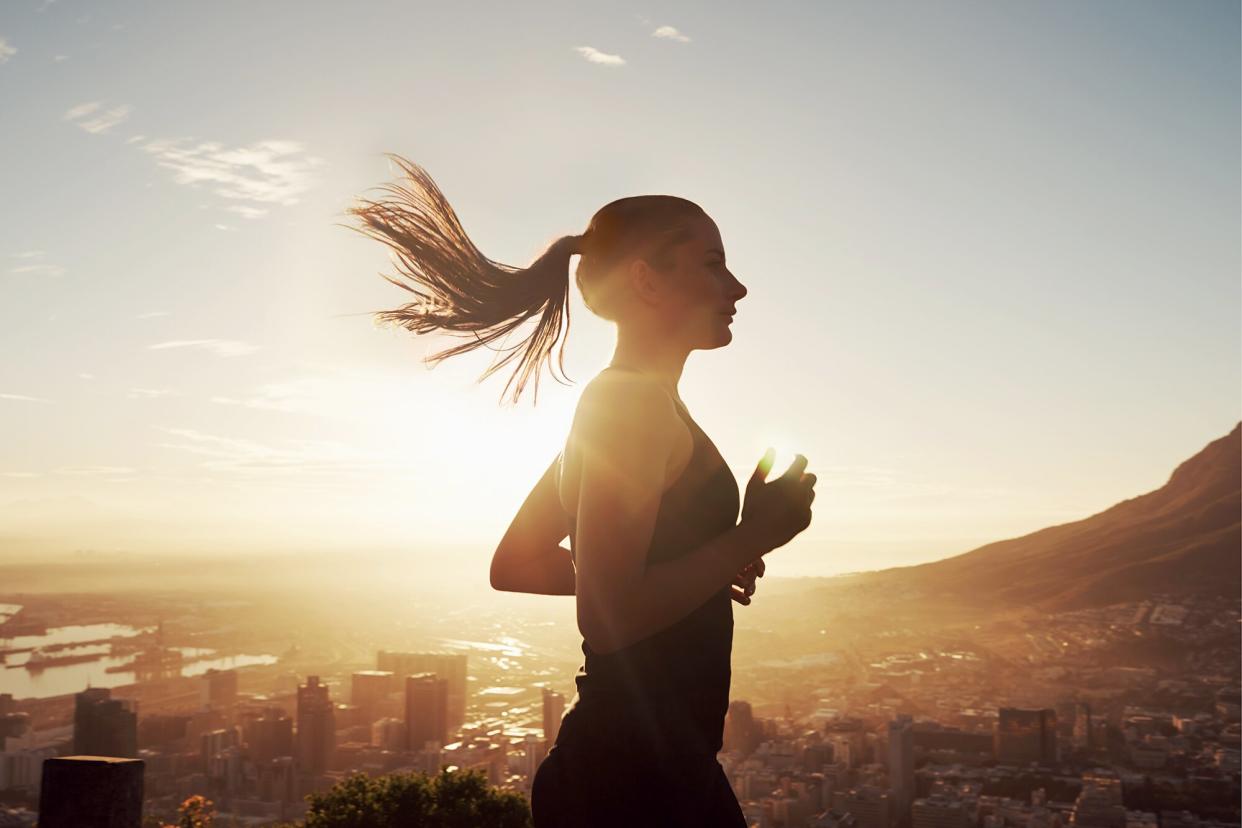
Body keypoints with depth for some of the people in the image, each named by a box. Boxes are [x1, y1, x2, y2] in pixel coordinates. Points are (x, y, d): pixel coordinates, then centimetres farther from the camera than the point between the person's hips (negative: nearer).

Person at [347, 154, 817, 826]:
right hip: (637, 771, -9)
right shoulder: (636, 403, -17)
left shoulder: (616, 401, 11)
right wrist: (752, 538, -15)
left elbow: (512, 565, 16)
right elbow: (611, 617, -24)